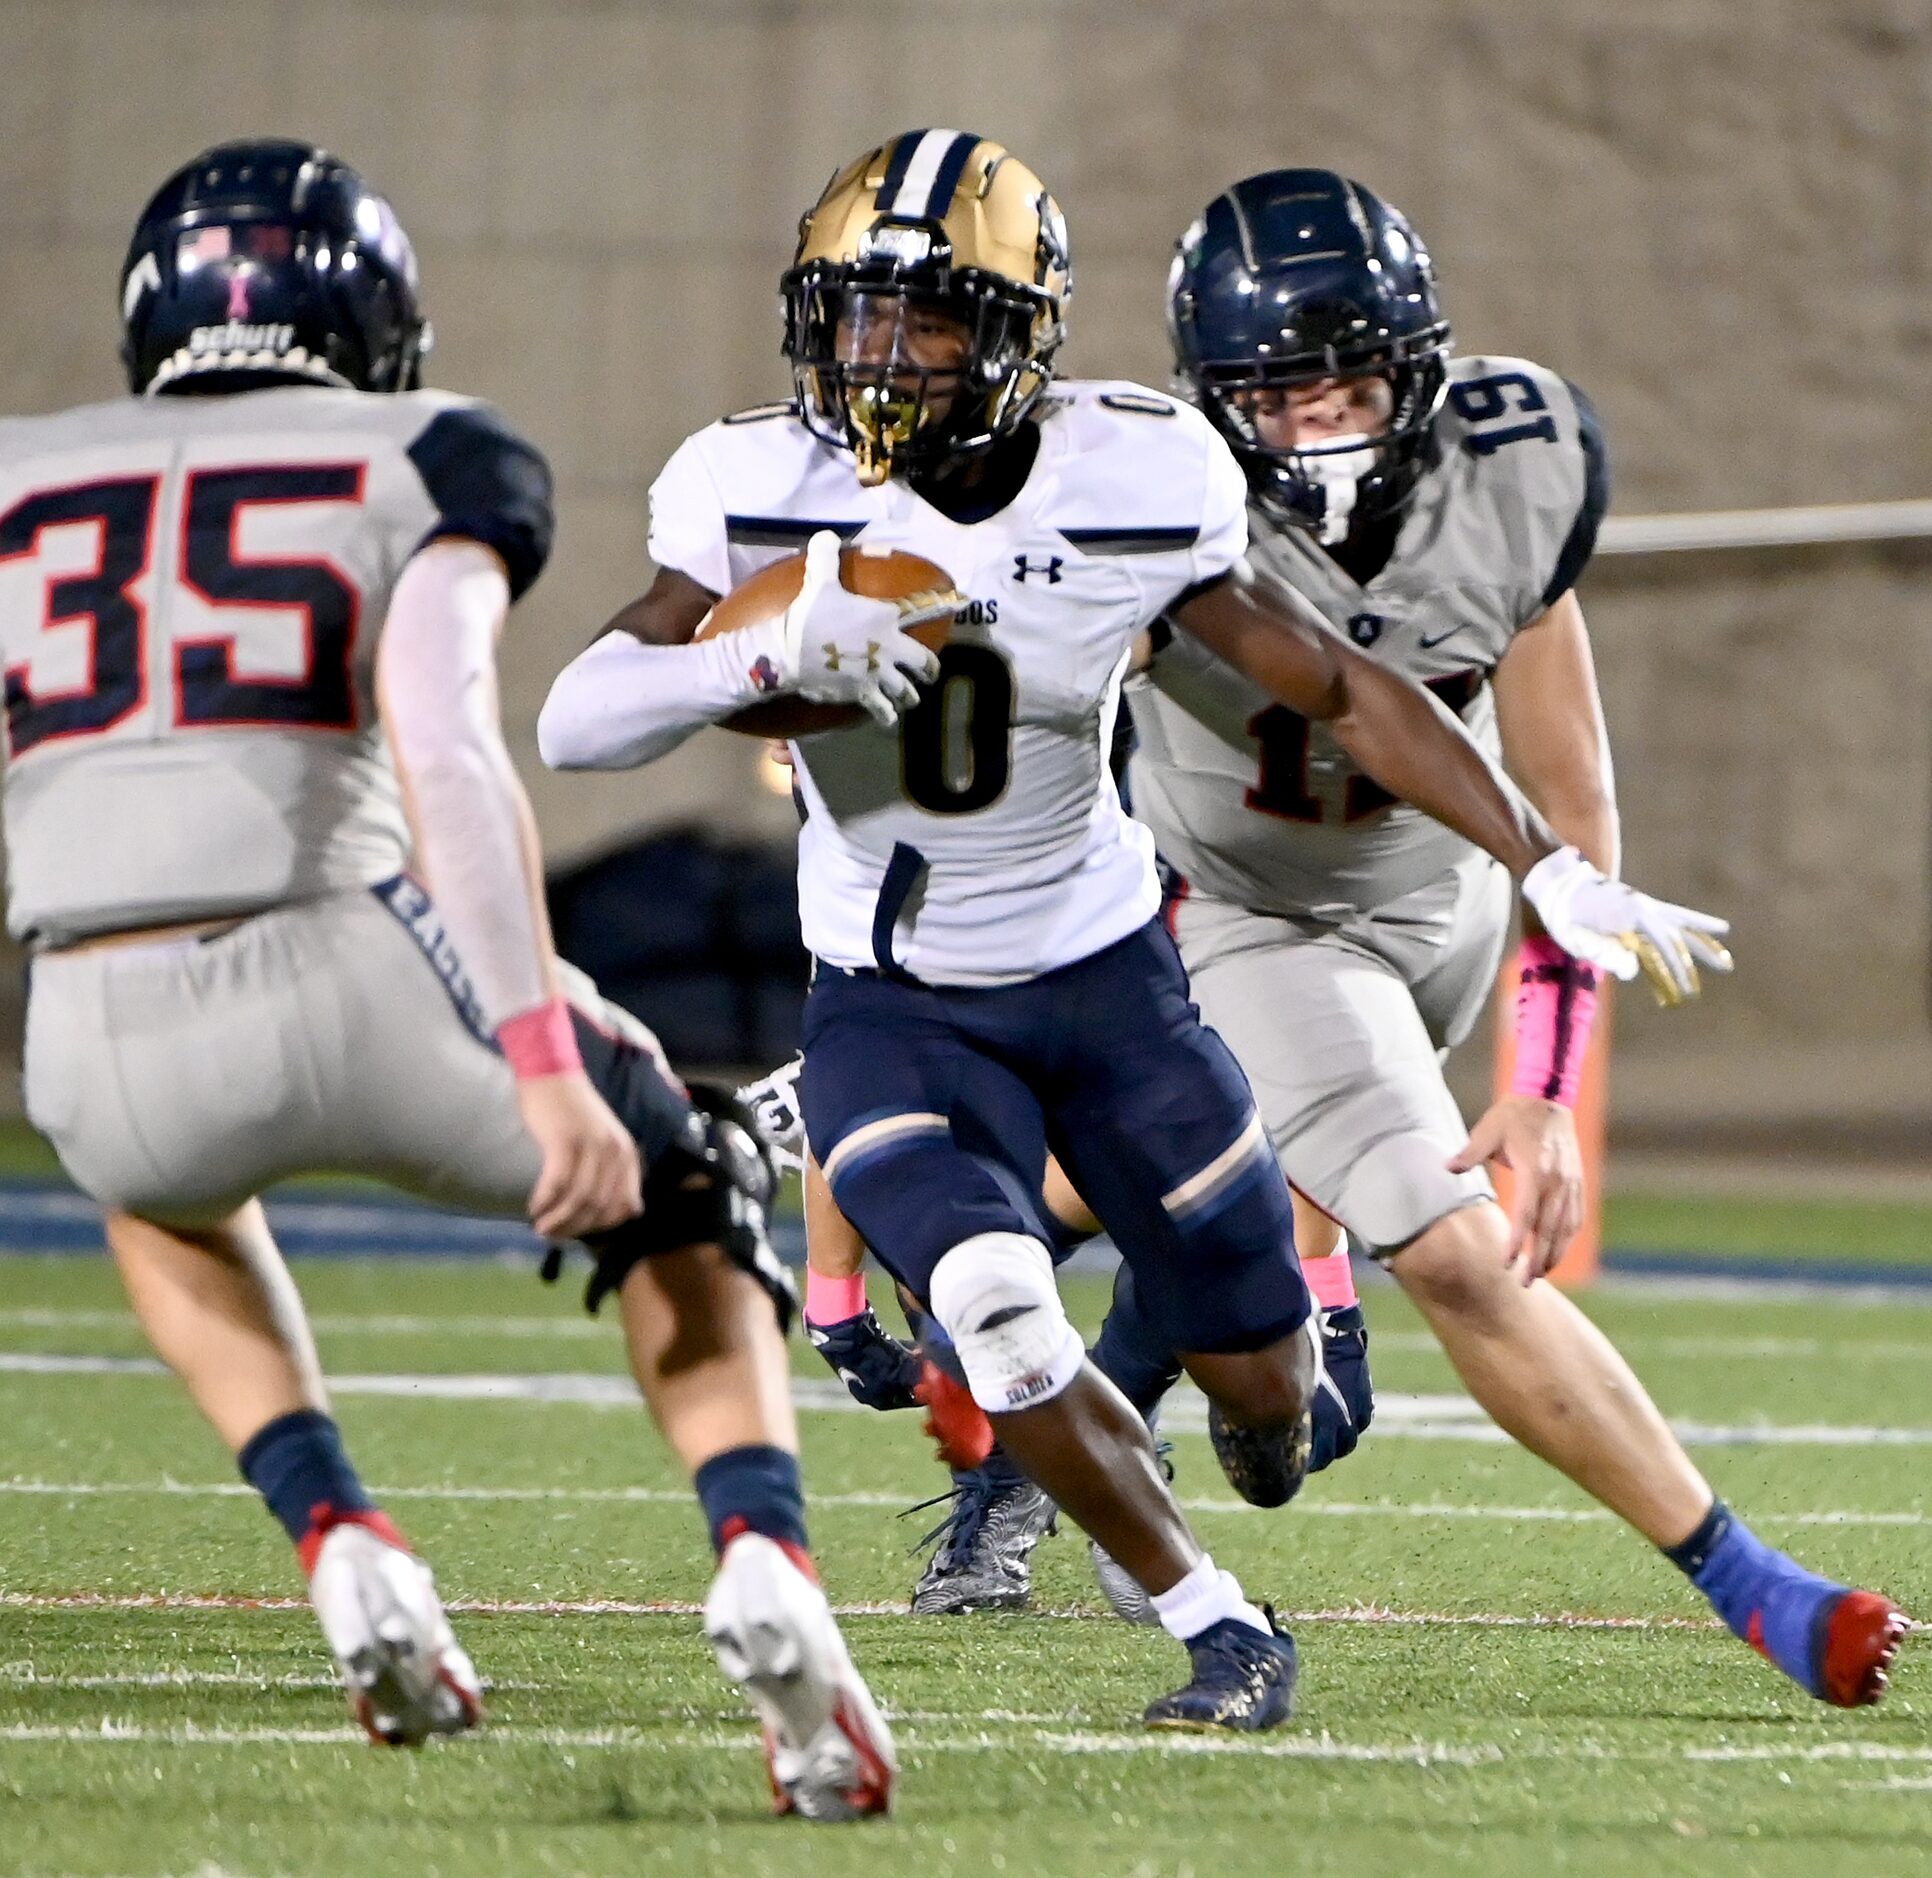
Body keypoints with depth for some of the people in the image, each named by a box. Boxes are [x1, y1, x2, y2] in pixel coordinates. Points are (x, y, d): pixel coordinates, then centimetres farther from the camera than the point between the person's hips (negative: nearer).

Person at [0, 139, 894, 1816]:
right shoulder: (422, 466, 10)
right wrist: (543, 1062, -14)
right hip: (345, 975, -2)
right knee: (675, 1190, 27)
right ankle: (763, 1562, 2)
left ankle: (344, 1548, 20)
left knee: (169, 1190, 41)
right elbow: (445, 750, -9)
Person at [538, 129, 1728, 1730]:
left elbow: (1344, 693, -5)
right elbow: (573, 725, -21)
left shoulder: (1134, 489, -16)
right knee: (999, 1326, -26)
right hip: (895, 1009, -1)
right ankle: (1221, 1631, -2)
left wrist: (1554, 870, -7)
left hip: (1107, 976, 1)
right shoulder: (771, 494, -17)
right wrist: (766, 655, -39)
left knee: (1264, 1379, 9)